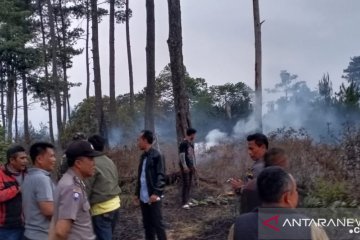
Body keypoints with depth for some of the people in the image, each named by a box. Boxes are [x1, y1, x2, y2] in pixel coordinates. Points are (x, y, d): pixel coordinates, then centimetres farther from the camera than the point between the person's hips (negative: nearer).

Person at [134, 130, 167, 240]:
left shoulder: (156, 156, -10)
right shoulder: (143, 156, 14)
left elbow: (161, 176, -16)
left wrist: (156, 193, -24)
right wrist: (137, 193, 16)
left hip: (153, 197, -8)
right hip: (143, 197, 8)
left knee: (157, 224, -2)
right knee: (147, 224, 13)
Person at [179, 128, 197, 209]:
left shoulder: (191, 143, 15)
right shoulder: (183, 143, -13)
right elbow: (181, 155, -18)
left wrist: (193, 166, 18)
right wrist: (184, 166, -21)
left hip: (190, 166, 8)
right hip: (185, 166, -8)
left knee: (189, 184, 9)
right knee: (186, 184, -9)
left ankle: (187, 200, 16)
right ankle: (184, 203, -7)